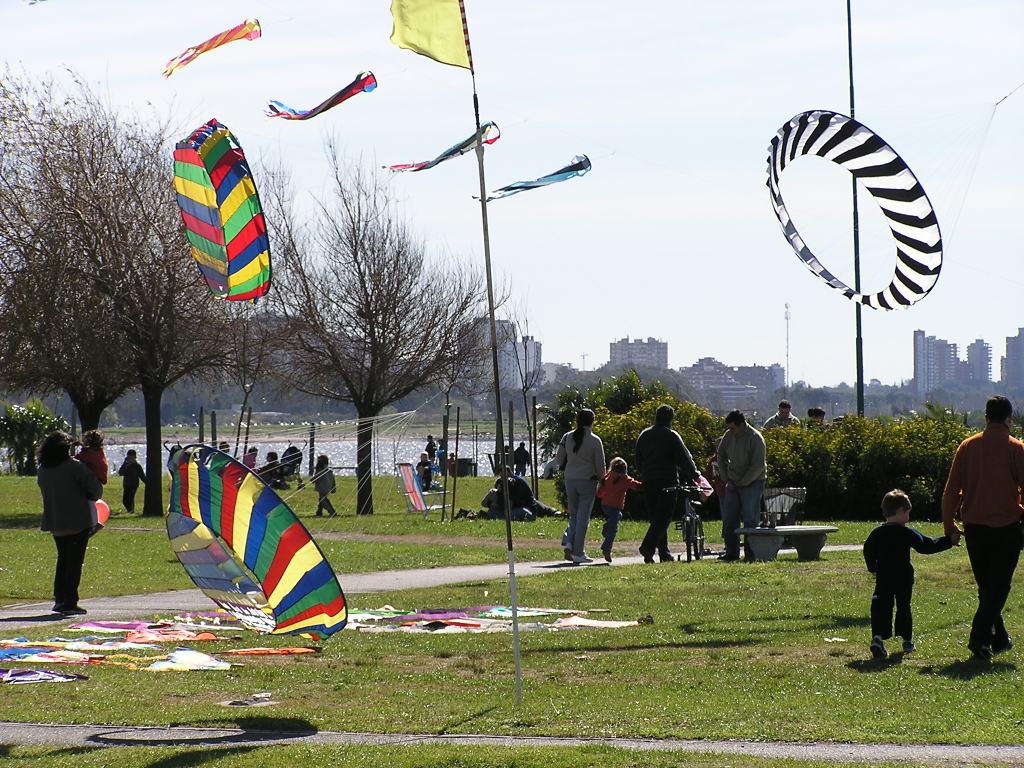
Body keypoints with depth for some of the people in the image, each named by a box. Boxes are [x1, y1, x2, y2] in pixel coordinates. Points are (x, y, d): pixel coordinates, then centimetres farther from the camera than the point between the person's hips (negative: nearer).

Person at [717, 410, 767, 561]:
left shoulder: (755, 438, -17)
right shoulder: (728, 436, 2)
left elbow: (758, 466, -19)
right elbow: (721, 455, 17)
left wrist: (742, 482, -16)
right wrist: (726, 478, 7)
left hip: (752, 483, -7)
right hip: (733, 484, 7)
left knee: (750, 520, -8)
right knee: (729, 519, 5)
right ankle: (731, 552, 11)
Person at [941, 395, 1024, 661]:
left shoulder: (968, 446, 3)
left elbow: (951, 489, 2)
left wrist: (950, 526, 8)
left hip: (975, 527, 3)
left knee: (986, 586, 16)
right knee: (999, 586, 0)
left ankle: (999, 638, 22)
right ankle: (980, 637, -14)